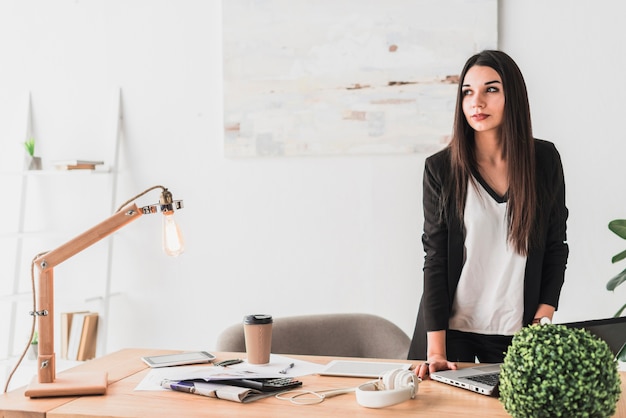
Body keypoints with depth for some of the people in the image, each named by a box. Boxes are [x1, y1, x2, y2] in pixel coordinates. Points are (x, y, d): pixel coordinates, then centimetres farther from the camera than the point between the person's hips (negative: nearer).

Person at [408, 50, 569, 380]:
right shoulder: (441, 168, -7)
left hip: (517, 330, 1)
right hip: (452, 326, -1)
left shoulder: (545, 159, -2)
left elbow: (556, 246, 5)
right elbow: (435, 258, -8)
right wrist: (436, 350, -13)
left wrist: (543, 320, -4)